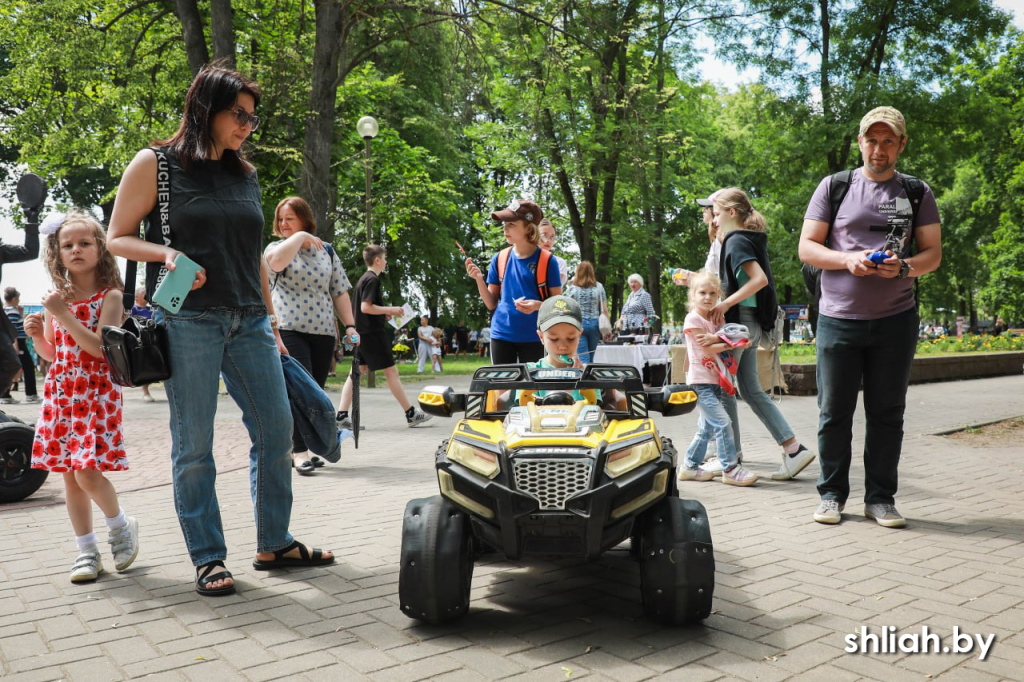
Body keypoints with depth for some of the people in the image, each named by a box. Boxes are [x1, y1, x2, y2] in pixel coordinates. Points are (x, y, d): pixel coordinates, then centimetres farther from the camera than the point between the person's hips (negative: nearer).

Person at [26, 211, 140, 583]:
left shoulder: (110, 296, -6)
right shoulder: (57, 297, 9)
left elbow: (100, 348, -18)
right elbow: (51, 354, 16)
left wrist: (63, 315, -21)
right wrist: (36, 333, -3)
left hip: (97, 392, -5)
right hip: (60, 392, 6)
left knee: (87, 471, -14)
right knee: (69, 474, 7)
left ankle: (120, 525, 14)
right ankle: (87, 551, 18)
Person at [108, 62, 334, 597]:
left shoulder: (245, 176, 16)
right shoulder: (155, 165, 2)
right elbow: (118, 238, 3)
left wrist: (271, 324, 17)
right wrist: (167, 254, -17)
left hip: (248, 321, 5)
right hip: (188, 321, -5)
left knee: (275, 429, 2)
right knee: (194, 445, -1)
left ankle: (274, 544, 16)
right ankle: (208, 558, 12)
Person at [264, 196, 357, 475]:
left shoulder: (326, 251, 14)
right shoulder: (277, 247, 8)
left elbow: (340, 292, 14)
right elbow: (276, 262, -20)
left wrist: (350, 325, 5)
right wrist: (300, 237, -10)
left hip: (323, 331, 4)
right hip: (289, 329, -3)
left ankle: (303, 449, 16)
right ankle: (299, 450, -13)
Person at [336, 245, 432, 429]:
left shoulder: (363, 279, 17)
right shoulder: (372, 279, -13)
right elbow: (366, 307, -21)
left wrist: (384, 315, 16)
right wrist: (390, 310, -14)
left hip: (362, 333, 10)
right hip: (373, 333, -10)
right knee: (391, 371, -3)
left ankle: (342, 415, 1)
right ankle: (411, 413, 3)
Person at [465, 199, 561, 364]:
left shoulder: (547, 261, -7)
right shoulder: (499, 259, 2)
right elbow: (491, 304, 6)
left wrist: (538, 305, -22)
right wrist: (479, 279, -9)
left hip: (533, 338, -3)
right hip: (501, 335, 3)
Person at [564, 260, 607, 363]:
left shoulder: (572, 288, -1)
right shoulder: (599, 287, 3)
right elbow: (604, 310, 3)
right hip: (595, 324, 2)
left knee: (583, 359, -3)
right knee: (590, 358, 13)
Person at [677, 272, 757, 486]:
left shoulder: (714, 318, 13)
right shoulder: (693, 319, -10)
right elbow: (707, 349, -17)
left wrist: (715, 338, -18)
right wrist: (731, 343, -13)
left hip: (715, 381, 8)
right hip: (700, 381, -8)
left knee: (706, 427, 13)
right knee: (723, 422, -14)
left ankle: (690, 467, 22)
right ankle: (730, 469, -9)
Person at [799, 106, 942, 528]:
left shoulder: (917, 192, 10)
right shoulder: (833, 187, 6)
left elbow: (932, 253, 8)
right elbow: (807, 247, 3)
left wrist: (904, 267, -15)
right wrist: (848, 260, -15)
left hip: (895, 319, 1)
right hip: (838, 318, -1)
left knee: (887, 414, 6)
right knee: (834, 412, 2)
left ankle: (880, 497, 17)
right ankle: (832, 494, 15)